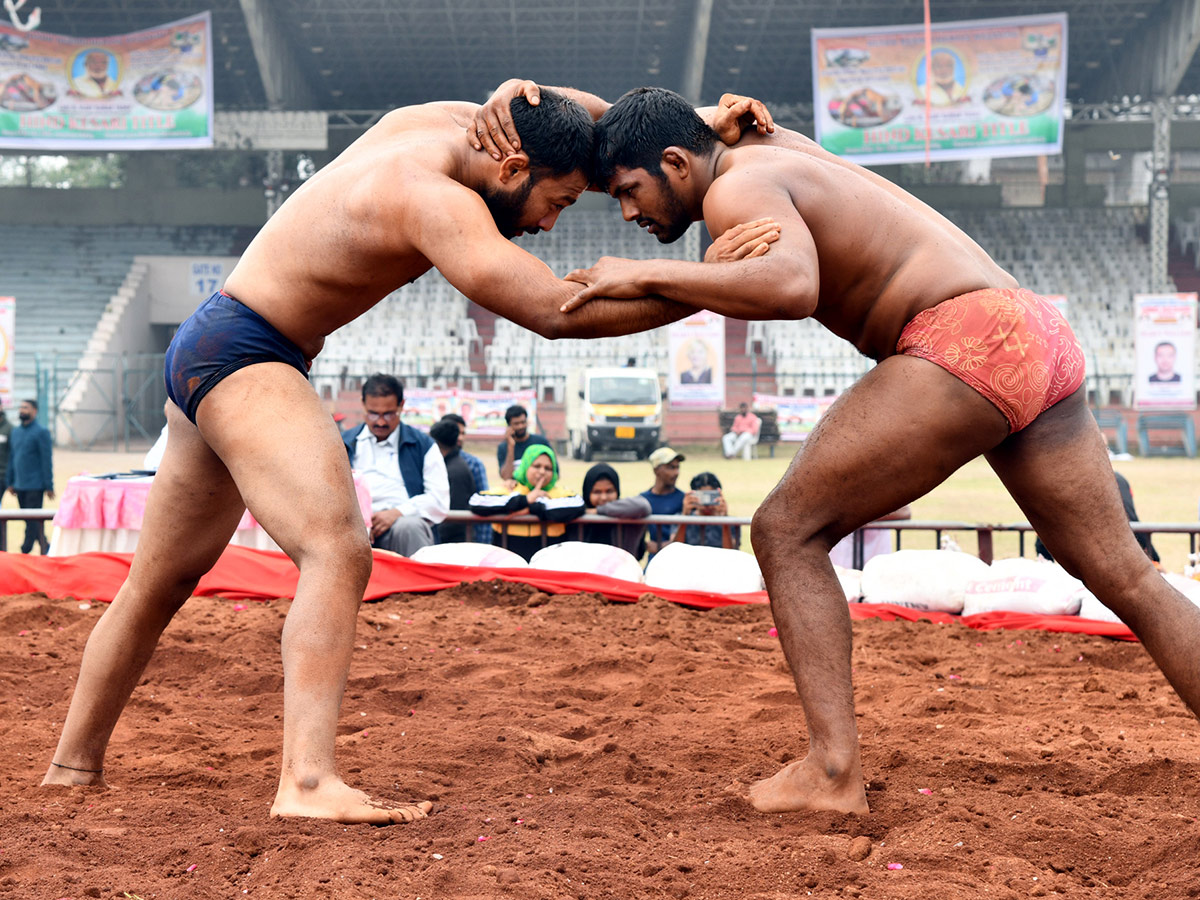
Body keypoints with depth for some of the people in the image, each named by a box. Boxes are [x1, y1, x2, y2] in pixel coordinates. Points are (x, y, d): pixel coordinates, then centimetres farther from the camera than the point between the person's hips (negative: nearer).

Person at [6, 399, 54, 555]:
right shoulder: (15, 432, 13)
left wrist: (49, 486, -11)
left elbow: (47, 460, -9)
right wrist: (10, 482, 14)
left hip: (35, 486, -7)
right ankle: (45, 547, 19)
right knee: (31, 520, 10)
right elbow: (11, 458, 18)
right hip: (19, 486, 7)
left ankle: (25, 551, -5)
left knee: (33, 520, -6)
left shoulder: (41, 432, -7)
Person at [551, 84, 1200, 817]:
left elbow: (793, 287, -26)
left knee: (789, 531, -2)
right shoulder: (773, 147, 24)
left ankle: (834, 770, -8)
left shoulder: (736, 189, -4)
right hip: (1040, 336, 10)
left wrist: (645, 276, -17)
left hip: (967, 340, -10)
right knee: (1126, 578, 12)